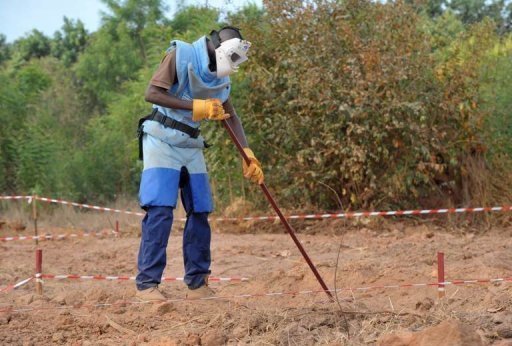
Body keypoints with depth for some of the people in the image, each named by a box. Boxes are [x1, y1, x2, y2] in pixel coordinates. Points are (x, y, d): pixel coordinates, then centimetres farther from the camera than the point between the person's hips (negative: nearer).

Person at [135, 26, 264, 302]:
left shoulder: (220, 78, 11)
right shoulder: (181, 55, -9)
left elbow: (232, 117, 20)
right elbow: (152, 93, -19)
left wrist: (248, 154, 10)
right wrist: (197, 106, -22)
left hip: (191, 146, 7)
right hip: (162, 140, -7)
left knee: (200, 212, 4)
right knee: (160, 210, -15)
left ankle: (197, 284, 13)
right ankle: (146, 284, -13)